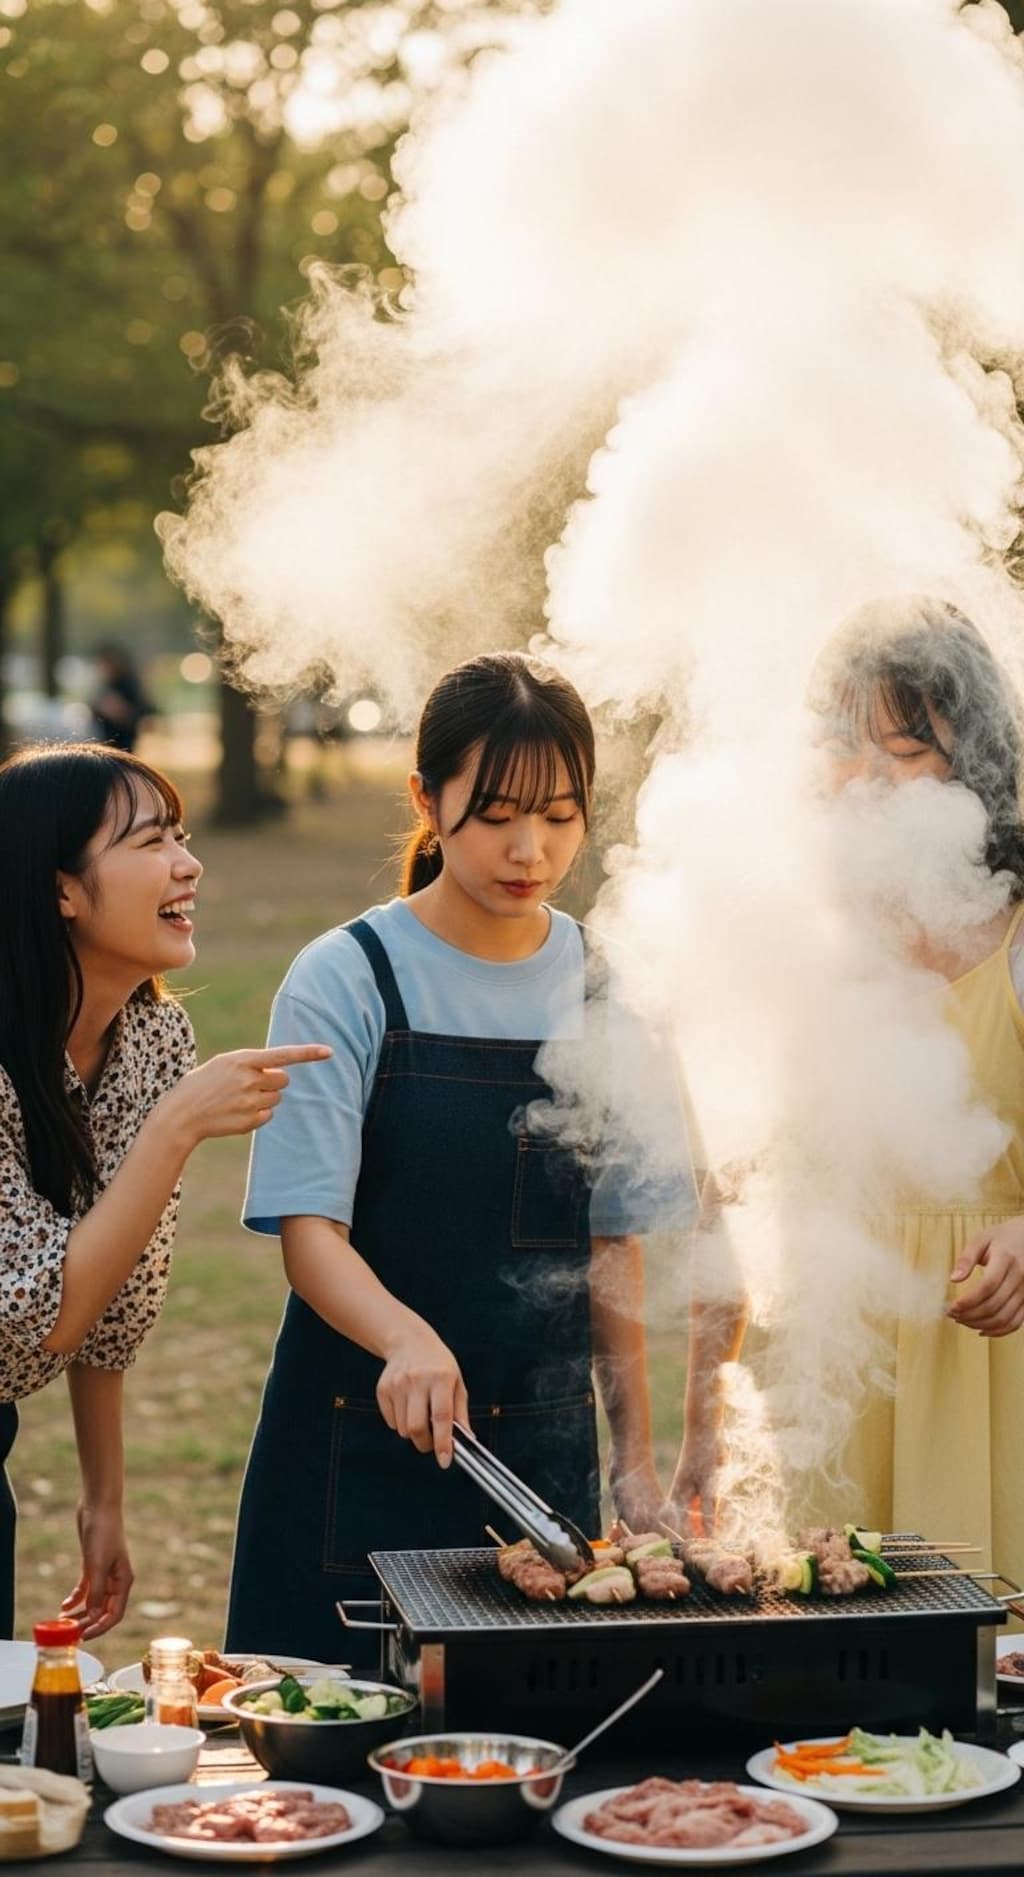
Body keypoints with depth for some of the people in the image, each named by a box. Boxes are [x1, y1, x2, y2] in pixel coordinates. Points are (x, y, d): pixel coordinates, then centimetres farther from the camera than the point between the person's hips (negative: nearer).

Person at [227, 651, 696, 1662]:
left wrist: (634, 1449, 6)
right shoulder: (345, 980, -7)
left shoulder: (605, 992, 5)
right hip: (361, 1452, -3)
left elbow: (613, 1237, 10)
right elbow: (308, 1227, -14)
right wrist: (406, 1338, -33)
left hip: (545, 1448, 3)